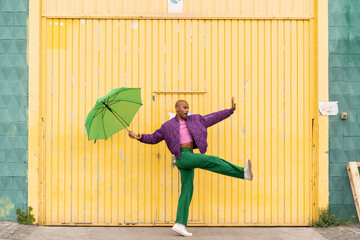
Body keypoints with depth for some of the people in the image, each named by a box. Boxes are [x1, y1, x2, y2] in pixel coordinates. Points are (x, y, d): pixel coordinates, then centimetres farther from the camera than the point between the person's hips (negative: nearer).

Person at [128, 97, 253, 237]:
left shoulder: (194, 120, 16)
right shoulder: (168, 126, 6)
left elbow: (213, 118, 15)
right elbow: (153, 138, 14)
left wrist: (231, 110, 11)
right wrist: (138, 136, 0)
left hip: (189, 159, 6)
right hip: (183, 156, -6)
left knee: (187, 191, 1)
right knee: (212, 160, -21)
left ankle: (180, 224, 1)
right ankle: (243, 173, -29)